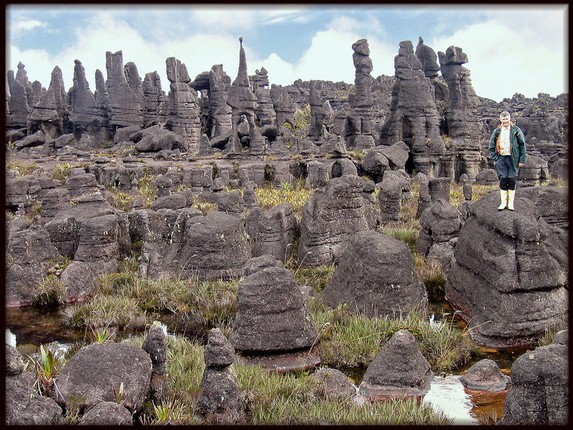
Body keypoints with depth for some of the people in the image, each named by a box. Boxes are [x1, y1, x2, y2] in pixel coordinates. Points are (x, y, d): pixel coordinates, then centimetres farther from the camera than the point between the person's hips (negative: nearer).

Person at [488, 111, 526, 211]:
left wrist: (522, 160, -5)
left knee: (512, 180, -1)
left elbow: (522, 145, 1)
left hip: (513, 159, -2)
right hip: (501, 158, 2)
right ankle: (503, 202, 8)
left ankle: (511, 202, 8)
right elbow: (491, 146, 14)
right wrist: (495, 157, 2)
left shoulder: (516, 130, 1)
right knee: (502, 180, 1)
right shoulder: (497, 131, 8)